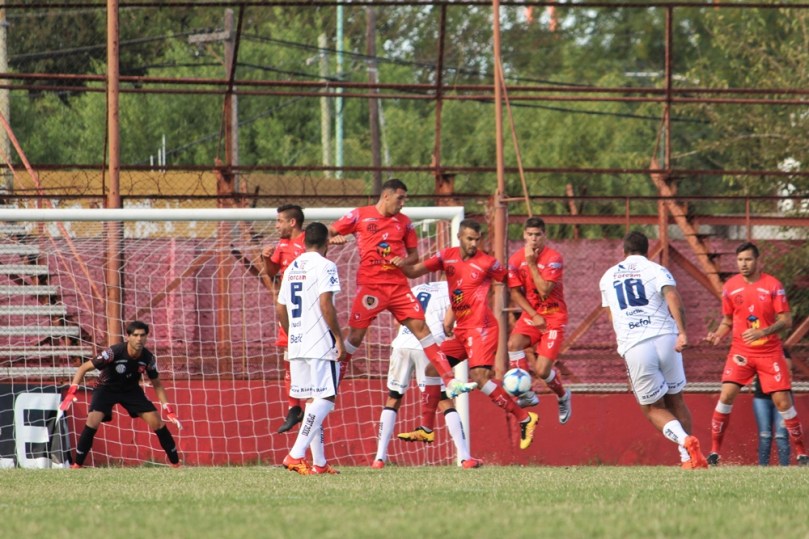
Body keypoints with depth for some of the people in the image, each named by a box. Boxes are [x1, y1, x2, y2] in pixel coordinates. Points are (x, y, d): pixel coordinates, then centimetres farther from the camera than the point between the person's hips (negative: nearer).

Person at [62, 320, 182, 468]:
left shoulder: (148, 358, -18)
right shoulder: (114, 352, -31)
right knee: (93, 421, -25)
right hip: (106, 388, -3)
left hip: (131, 389, 3)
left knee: (157, 422, -6)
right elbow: (84, 368, -25)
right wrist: (72, 392, -36)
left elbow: (157, 384, -1)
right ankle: (77, 465, -14)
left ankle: (176, 463, 8)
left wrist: (168, 409, -9)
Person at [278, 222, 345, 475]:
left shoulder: (291, 269, 15)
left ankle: (319, 462, 12)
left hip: (296, 344, 8)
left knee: (312, 400, 12)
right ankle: (296, 454, -22)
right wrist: (339, 337, -12)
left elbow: (282, 310, 18)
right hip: (321, 344, -8)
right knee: (325, 399, -9)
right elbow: (326, 305, -17)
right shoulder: (324, 266, -7)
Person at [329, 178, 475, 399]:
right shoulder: (360, 216, 0)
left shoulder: (404, 222, 11)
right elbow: (329, 233, 7)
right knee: (355, 335, -2)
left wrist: (405, 261, -5)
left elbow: (414, 255, 18)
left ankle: (450, 381, -11)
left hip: (398, 286, 3)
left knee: (420, 327, -6)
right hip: (370, 286, -3)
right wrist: (334, 238, -17)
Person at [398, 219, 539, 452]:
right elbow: (414, 272, 5)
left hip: (481, 327, -7)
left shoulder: (487, 263, -7)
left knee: (479, 376, -20)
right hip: (461, 330, 7)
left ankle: (525, 419, -14)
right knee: (432, 371, 4)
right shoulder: (447, 256, 7)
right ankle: (426, 428, 13)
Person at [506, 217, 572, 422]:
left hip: (554, 316, -4)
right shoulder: (516, 260, -1)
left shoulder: (553, 259, -13)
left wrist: (532, 263, -21)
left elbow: (544, 291, -22)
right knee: (513, 343, -28)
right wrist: (534, 315, -10)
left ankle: (563, 396, 22)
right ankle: (526, 394, -18)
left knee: (542, 371, -12)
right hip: (531, 314, 4)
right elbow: (515, 293, 1)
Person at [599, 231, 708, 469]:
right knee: (675, 400, 18)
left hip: (633, 347, 0)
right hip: (665, 339, 0)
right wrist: (682, 332, -21)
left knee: (654, 409, 11)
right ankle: (689, 458, 9)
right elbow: (673, 296, -13)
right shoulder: (656, 270, 8)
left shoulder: (608, 277, 20)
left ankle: (685, 441, -16)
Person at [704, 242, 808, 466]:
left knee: (783, 401, -4)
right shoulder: (730, 287, 2)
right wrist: (718, 334, -7)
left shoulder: (773, 285, -7)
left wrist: (763, 332, -25)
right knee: (726, 395, -15)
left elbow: (786, 321, -9)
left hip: (770, 352, -2)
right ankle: (714, 451, -8)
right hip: (741, 351, 2)